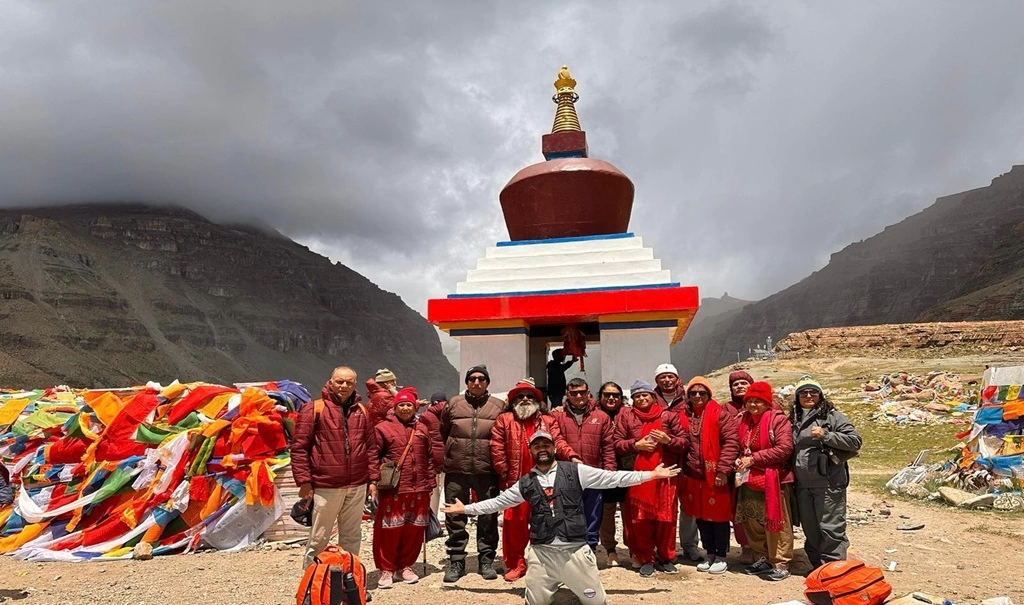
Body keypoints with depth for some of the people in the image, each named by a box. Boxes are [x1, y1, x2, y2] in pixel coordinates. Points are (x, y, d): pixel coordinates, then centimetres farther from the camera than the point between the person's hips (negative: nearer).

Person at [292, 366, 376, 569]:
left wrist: (373, 479, 9)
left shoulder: (361, 411, 9)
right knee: (319, 539, 7)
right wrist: (304, 481, -11)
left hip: (357, 486, 4)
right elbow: (299, 447, -7)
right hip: (325, 486, -4)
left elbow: (370, 447, 13)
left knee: (352, 537, 15)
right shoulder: (314, 409, -5)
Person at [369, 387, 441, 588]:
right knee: (389, 529, 0)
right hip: (392, 490, -4)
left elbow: (430, 457, 16)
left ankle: (405, 566, 25)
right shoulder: (383, 428, -2)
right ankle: (386, 569, 14)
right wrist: (375, 479, -14)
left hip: (419, 489, 4)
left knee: (414, 530, 10)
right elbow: (372, 455, -6)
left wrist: (430, 481, 13)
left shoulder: (422, 429, 12)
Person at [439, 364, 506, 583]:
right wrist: (446, 457, 9)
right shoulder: (453, 404, 6)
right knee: (455, 516, 7)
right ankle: (456, 561, 19)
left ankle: (486, 559, 22)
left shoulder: (499, 406, 3)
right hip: (457, 469, 1)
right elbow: (441, 433, 12)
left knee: (488, 517, 8)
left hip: (487, 470, -1)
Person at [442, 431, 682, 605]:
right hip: (541, 552, 2)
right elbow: (497, 502, 15)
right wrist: (465, 509, 14)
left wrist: (651, 474, -8)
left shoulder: (575, 471, 0)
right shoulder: (525, 484, 7)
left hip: (575, 550, -1)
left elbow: (612, 478, -3)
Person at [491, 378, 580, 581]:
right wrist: (504, 474, -6)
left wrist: (572, 456, -22)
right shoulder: (504, 419, 6)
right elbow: (496, 448, 0)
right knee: (514, 522, 3)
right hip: (515, 481, -1)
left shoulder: (548, 421, 11)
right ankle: (516, 564, 16)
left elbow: (558, 442, -3)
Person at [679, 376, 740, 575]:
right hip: (693, 476, 5)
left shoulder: (720, 413, -8)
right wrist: (682, 470, 10)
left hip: (716, 475, -5)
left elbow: (731, 442, -13)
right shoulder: (683, 415, 7)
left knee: (719, 515, 5)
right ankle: (710, 554, 28)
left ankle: (721, 556, 19)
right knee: (701, 516, 14)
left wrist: (723, 469, -17)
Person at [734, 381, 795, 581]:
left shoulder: (778, 420, -10)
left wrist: (754, 458, -18)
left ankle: (780, 564, 9)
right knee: (753, 522, 14)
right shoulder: (744, 420, 10)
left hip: (773, 479, -7)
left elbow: (784, 448, -20)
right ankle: (763, 559, 28)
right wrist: (740, 460, 0)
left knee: (776, 522, -1)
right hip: (750, 480, 7)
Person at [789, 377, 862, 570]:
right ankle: (818, 566, 26)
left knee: (831, 528, -3)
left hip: (828, 483, -6)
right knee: (810, 529, 14)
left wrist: (826, 435, -18)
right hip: (803, 485, 6)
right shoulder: (794, 419, 14)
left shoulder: (832, 416, -3)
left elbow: (855, 440, -10)